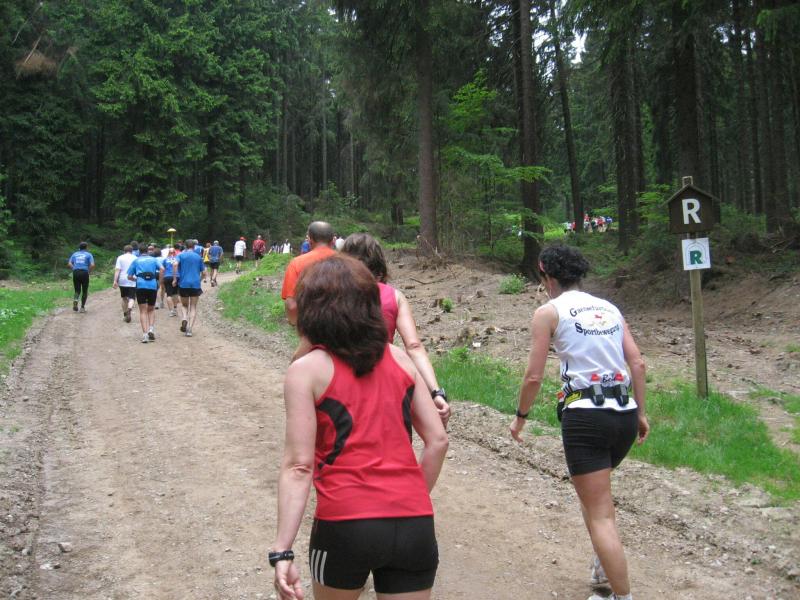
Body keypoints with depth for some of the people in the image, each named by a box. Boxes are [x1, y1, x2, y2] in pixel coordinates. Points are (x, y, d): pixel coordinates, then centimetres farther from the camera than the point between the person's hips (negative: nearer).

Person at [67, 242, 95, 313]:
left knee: (77, 290, 12)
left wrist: (74, 268, 13)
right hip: (84, 273, -3)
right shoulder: (88, 254, 4)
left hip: (75, 273, 3)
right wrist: (89, 270, 7)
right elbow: (92, 265, -9)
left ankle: (75, 299, -19)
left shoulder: (75, 254, 14)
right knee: (85, 291, 10)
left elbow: (69, 264, 4)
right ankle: (82, 307, 8)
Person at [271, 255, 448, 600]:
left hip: (346, 523, -2)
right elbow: (437, 441, 7)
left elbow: (298, 465, -10)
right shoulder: (400, 359, 9)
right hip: (414, 524, 2)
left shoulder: (306, 370, -2)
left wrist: (282, 552, -11)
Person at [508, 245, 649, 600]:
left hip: (586, 415, -6)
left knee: (600, 514, 1)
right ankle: (604, 569, 31)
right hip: (624, 414, 7)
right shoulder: (609, 308, 15)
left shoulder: (548, 312, -1)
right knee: (594, 492, 29)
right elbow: (637, 363, 9)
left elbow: (534, 376, -3)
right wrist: (641, 412, 16)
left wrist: (520, 416, 10)